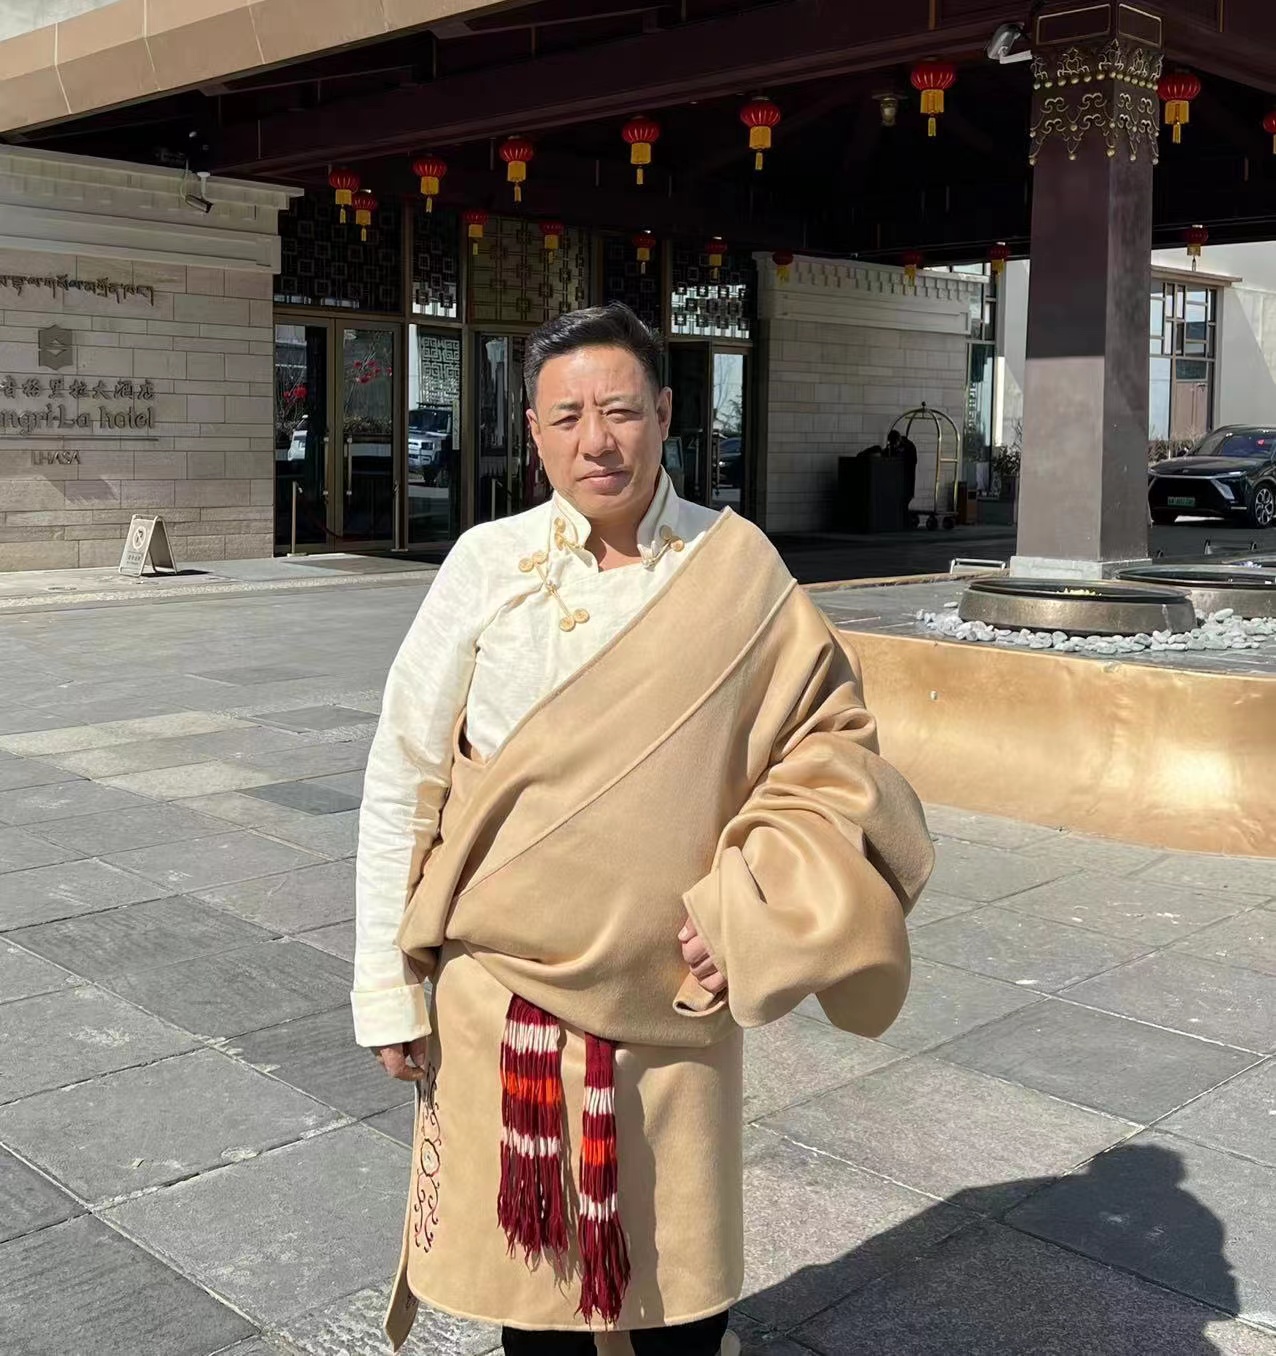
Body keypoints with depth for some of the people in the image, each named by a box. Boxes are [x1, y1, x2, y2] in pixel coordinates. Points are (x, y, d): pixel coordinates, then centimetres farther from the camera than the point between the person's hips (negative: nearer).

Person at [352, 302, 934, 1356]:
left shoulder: (737, 572, -6)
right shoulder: (489, 565, -7)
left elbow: (829, 747, -1)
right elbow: (402, 783, -3)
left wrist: (749, 914, -13)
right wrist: (389, 990, -3)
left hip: (672, 1001, 0)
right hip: (503, 993, 0)